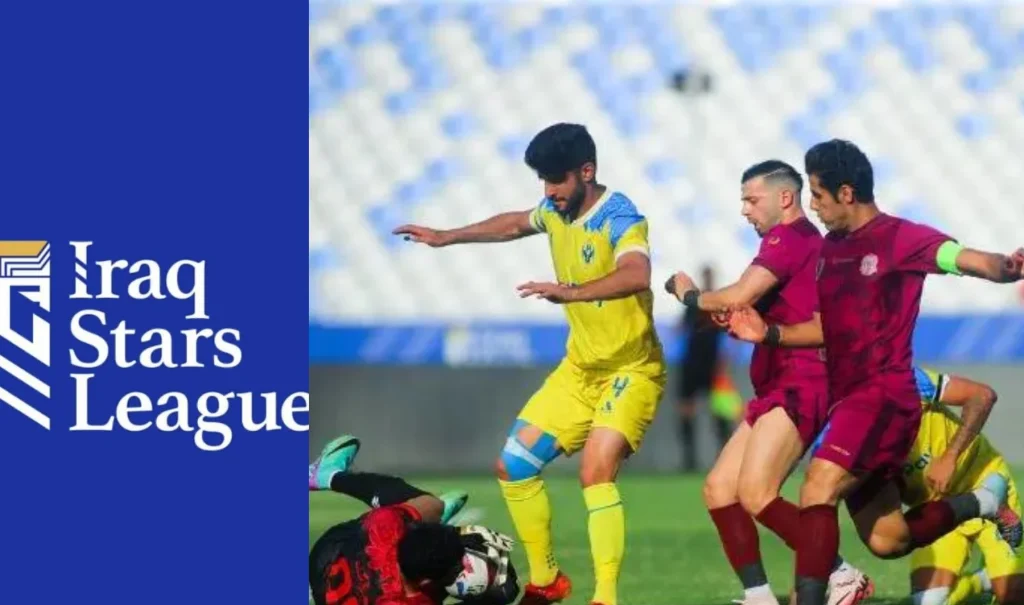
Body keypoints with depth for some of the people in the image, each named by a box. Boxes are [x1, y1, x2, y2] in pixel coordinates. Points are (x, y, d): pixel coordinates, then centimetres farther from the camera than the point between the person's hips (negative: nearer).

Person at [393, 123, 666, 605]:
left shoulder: (621, 219, -24)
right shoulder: (556, 211, 1)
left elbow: (636, 276, -46)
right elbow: (515, 224, 25)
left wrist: (571, 291, -59)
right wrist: (446, 237, 29)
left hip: (630, 370, -8)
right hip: (579, 367, 8)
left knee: (596, 470, -28)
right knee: (513, 467, 8)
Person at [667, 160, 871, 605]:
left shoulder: (789, 238, -9)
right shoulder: (811, 242, 22)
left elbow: (739, 297, -20)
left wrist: (689, 294, -2)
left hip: (797, 387, -11)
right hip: (777, 390, 11)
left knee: (755, 494, -19)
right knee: (718, 489, 5)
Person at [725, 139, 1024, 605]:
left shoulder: (901, 238, -9)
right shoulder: (829, 248, 14)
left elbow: (968, 260, -21)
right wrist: (770, 334, 8)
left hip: (882, 395, -9)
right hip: (846, 400, 9)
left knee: (818, 490, -27)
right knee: (891, 540, 14)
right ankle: (982, 503, 36)